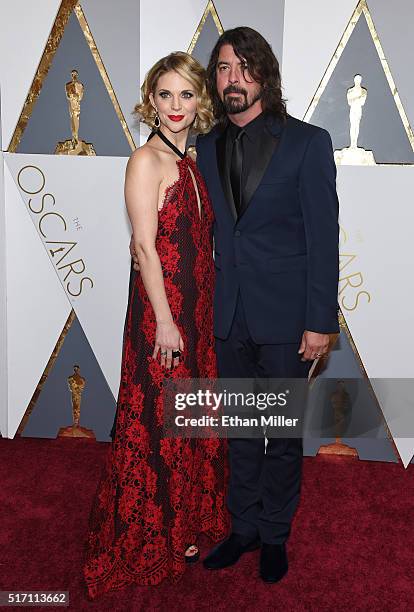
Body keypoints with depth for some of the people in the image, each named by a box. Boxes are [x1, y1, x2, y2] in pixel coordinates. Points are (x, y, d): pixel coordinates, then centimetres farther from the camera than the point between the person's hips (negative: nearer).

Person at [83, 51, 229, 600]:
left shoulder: (191, 162, 13)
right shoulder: (146, 160, -11)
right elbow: (146, 246, -16)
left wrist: (196, 316, 13)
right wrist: (164, 322, -18)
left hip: (197, 308, 8)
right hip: (160, 309, -8)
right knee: (158, 421, 5)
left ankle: (186, 519, 37)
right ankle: (153, 539, 25)